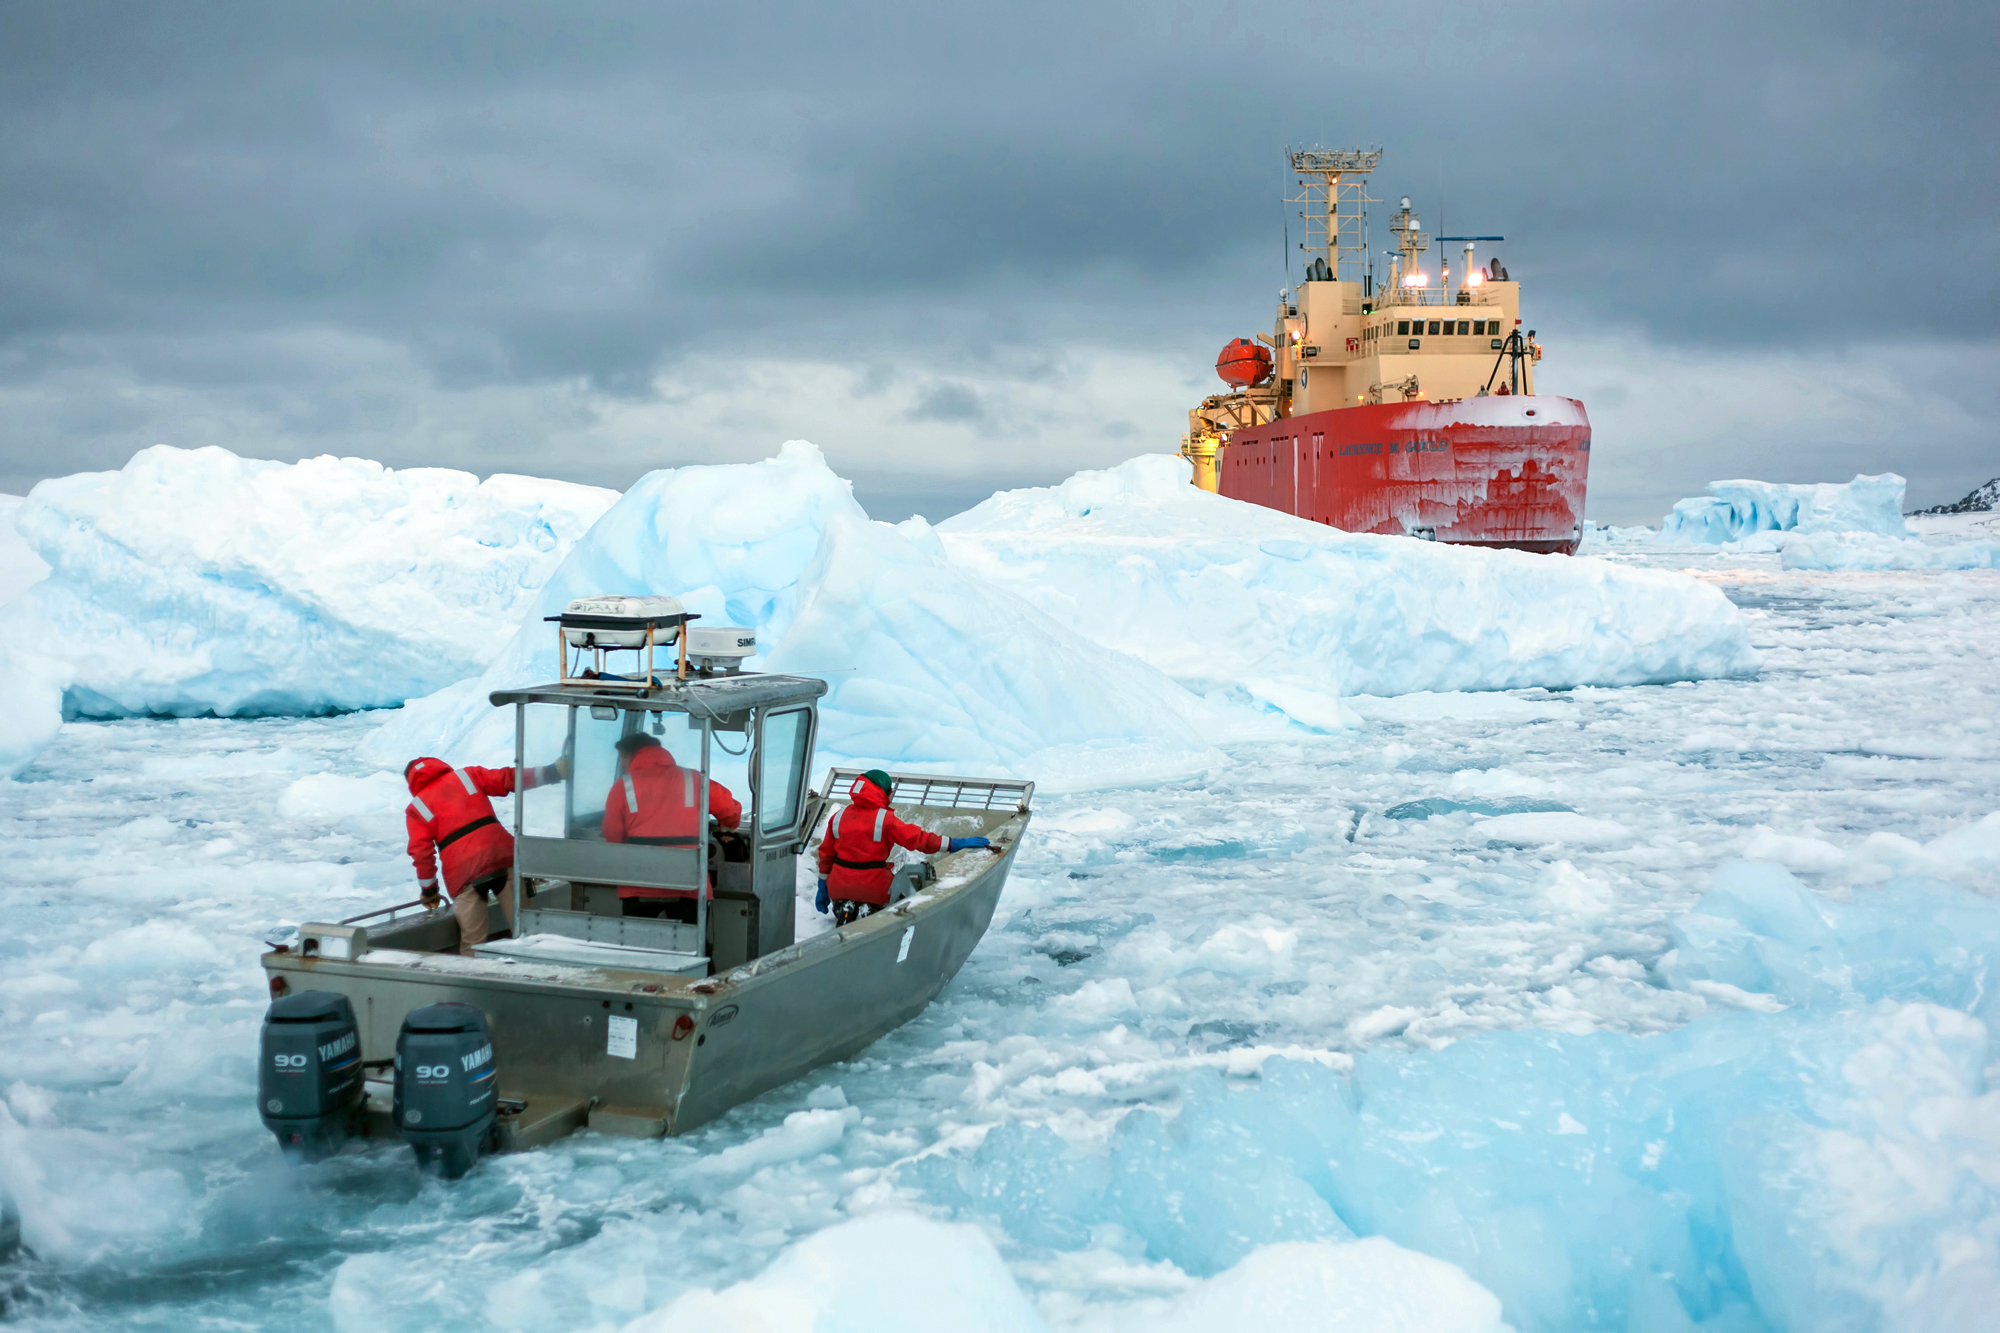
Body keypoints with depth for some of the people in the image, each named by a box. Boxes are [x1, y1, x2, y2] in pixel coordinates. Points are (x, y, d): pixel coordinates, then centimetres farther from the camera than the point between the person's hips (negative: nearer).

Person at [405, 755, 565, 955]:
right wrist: (552, 771, 8)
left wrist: (428, 889, 16)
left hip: (463, 873, -1)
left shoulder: (416, 808, 14)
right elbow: (508, 780, 8)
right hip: (502, 856, 1)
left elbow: (421, 851, 5)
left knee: (472, 944, 6)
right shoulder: (467, 775, 18)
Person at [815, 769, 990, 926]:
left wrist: (823, 889, 18)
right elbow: (916, 837, -18)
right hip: (873, 886, -5)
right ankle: (871, 913, -7)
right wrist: (953, 844, -14)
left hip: (840, 886, 5)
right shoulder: (885, 819, -13)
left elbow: (826, 855, 8)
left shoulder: (839, 816, 2)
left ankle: (844, 910, -2)